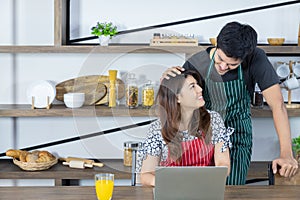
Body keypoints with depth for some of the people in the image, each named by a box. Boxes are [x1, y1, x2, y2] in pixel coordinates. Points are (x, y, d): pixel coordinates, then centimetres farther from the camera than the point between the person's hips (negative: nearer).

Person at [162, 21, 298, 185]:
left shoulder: (256, 59, -20)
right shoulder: (196, 64, -18)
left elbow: (277, 105, -22)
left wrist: (286, 154, -29)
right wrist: (167, 81, -29)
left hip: (237, 136, -1)